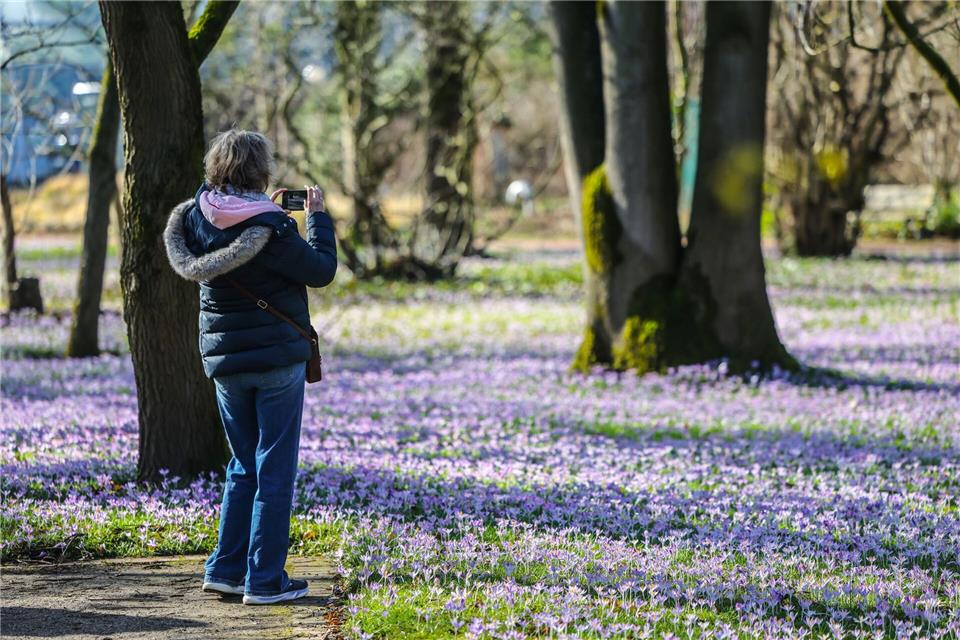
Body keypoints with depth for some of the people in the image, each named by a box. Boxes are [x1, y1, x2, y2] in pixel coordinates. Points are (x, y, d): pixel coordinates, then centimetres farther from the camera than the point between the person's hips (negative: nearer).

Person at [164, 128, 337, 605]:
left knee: (244, 466, 18)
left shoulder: (197, 217, -1)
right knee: (275, 470, 2)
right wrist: (318, 217, 4)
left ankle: (225, 569, 15)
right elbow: (322, 271, -8)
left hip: (225, 361, 6)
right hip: (278, 359, -6)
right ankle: (265, 580, 3)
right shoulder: (270, 228, -18)